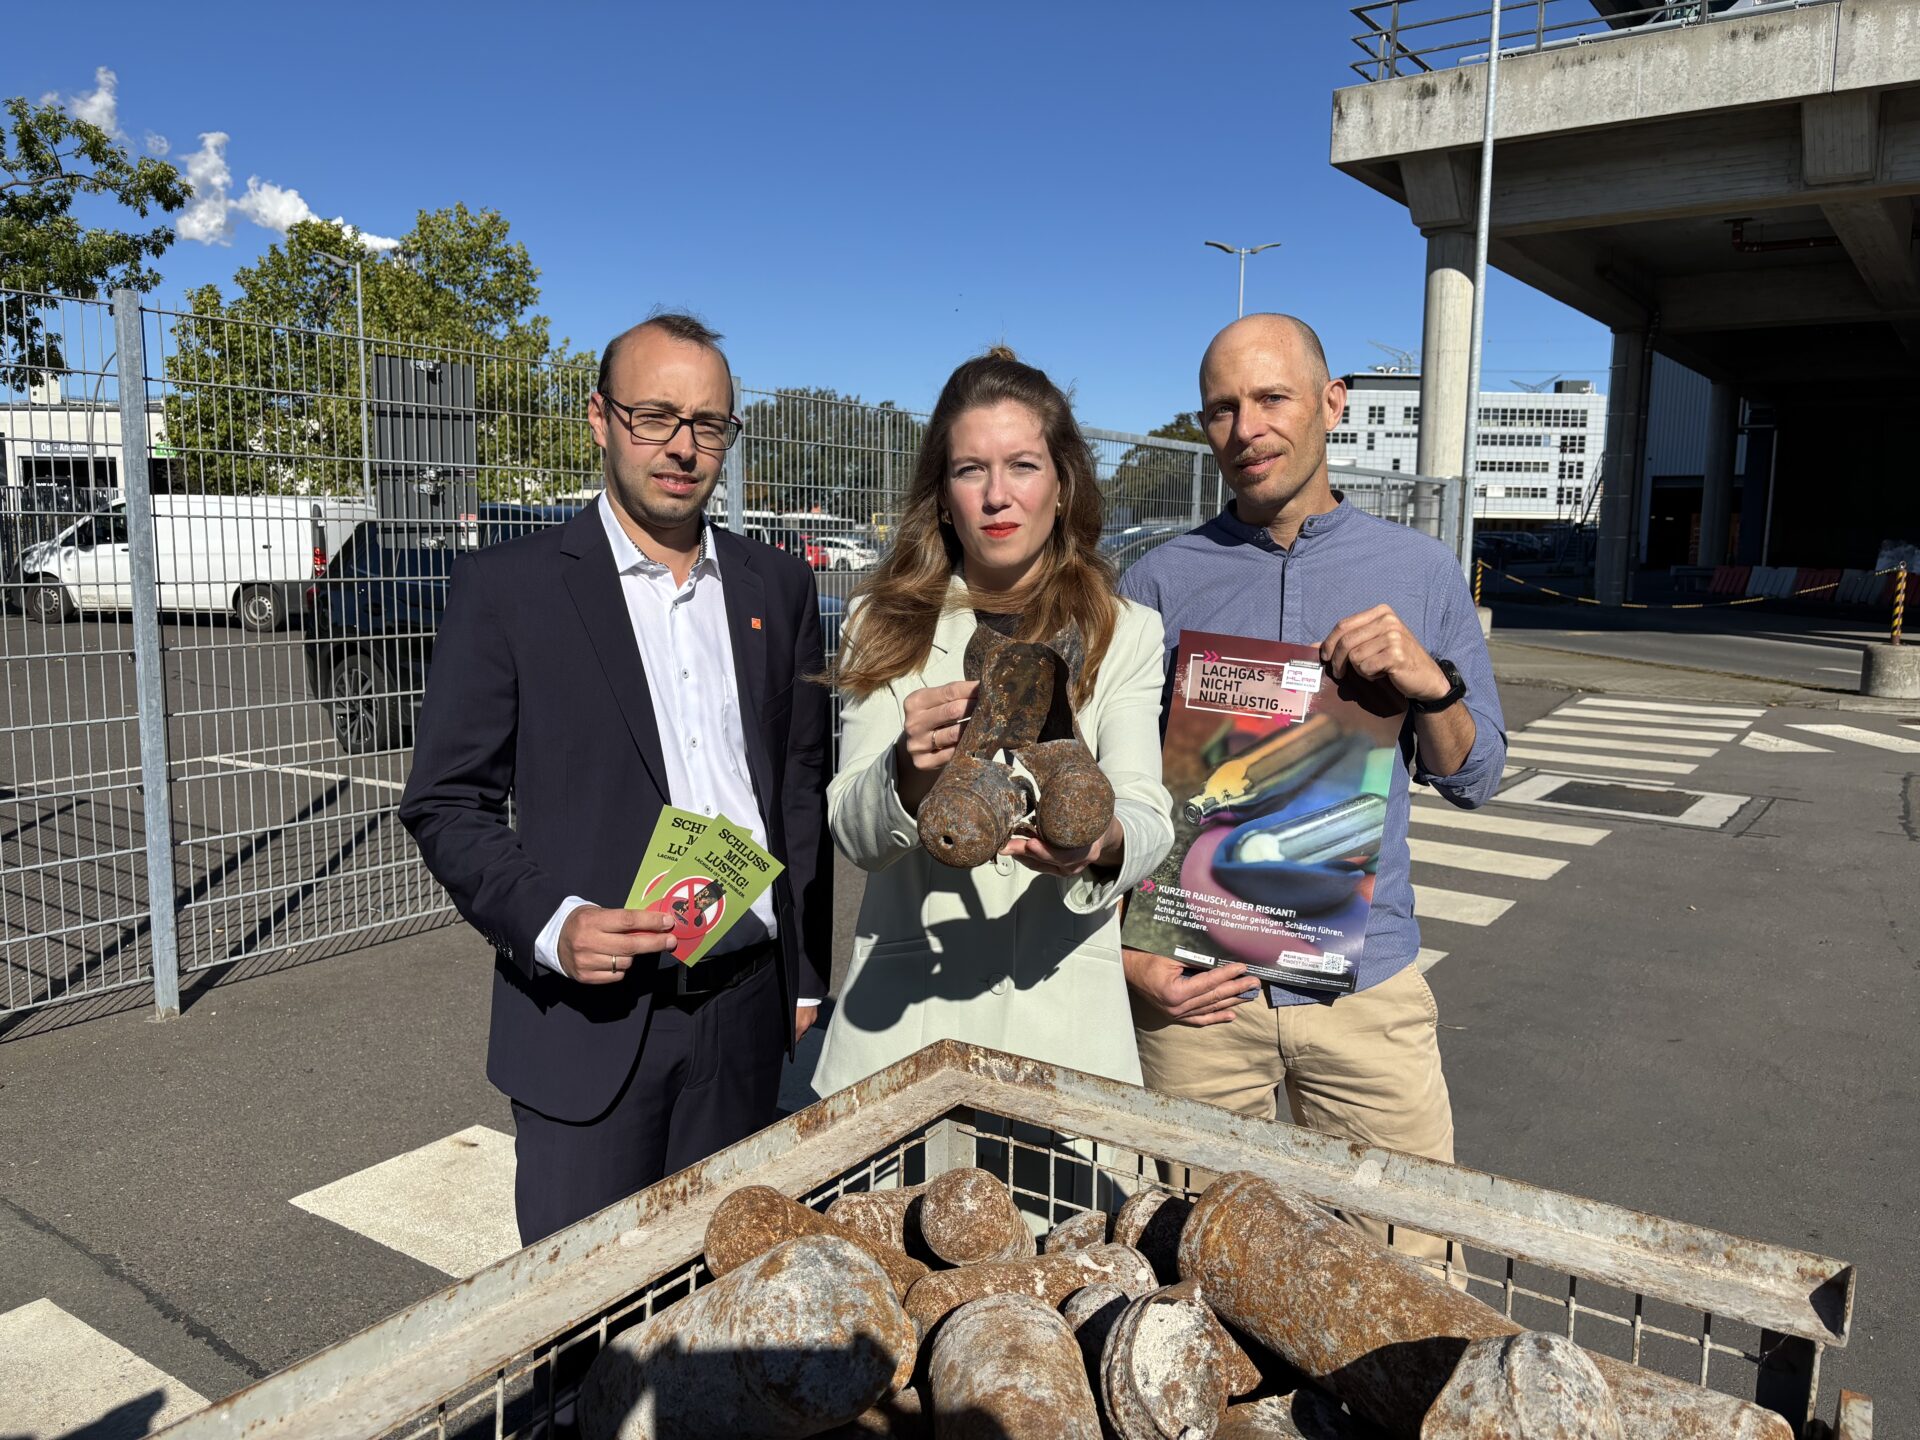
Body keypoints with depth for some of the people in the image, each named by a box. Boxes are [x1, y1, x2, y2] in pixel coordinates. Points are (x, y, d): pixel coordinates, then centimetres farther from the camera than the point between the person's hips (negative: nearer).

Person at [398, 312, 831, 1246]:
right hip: (589, 1022, -3)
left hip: (747, 1010, 4)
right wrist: (549, 924, -19)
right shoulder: (507, 589, -5)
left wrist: (807, 977, 11)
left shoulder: (777, 588, 7)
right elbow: (446, 804, -3)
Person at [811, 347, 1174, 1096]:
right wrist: (909, 772, -27)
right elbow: (851, 830, -5)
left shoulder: (1127, 632, 2)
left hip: (1065, 1009, 0)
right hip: (904, 1006, 0)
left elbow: (1148, 815, -9)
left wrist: (1104, 842, -32)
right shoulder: (887, 625, 3)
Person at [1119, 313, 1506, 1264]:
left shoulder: (1417, 572, 4)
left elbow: (1475, 778, 7)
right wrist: (1127, 955, -5)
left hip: (1367, 983, 1)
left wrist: (1430, 684, -12)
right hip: (1195, 989, 0)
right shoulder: (1161, 582, 1)